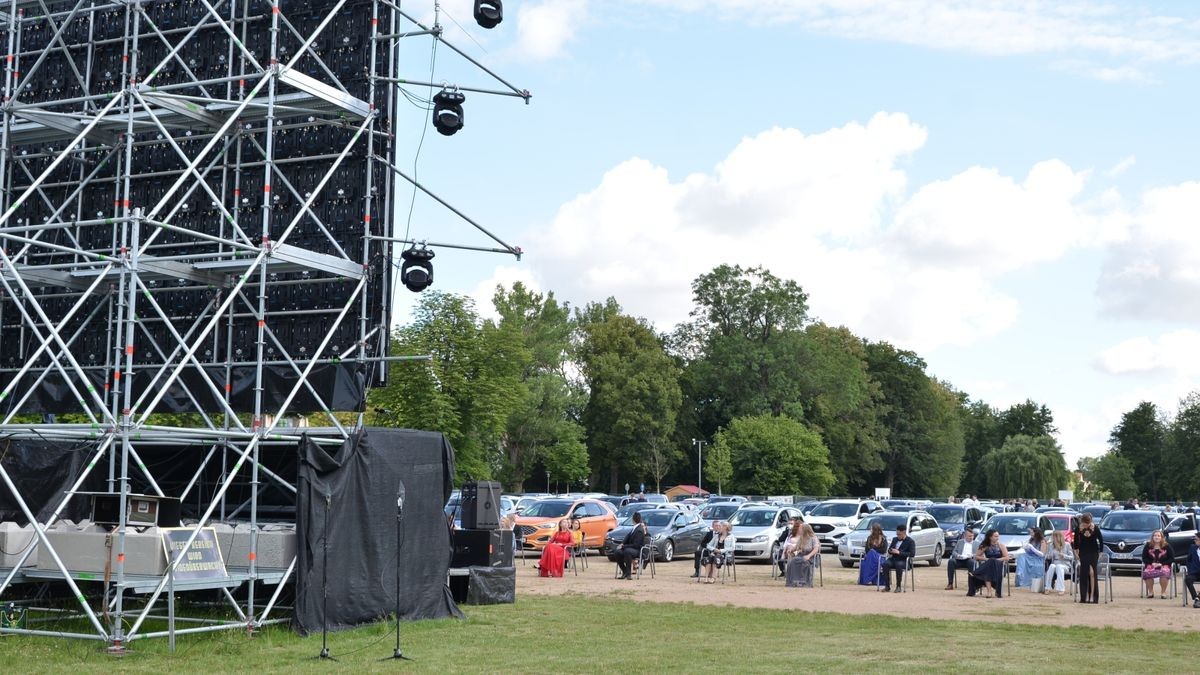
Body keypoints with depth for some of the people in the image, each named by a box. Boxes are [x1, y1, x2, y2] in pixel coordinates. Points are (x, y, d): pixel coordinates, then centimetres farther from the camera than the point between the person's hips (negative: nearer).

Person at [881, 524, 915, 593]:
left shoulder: (910, 541, 0)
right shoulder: (894, 539, 20)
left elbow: (912, 554, -12)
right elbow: (889, 549, 25)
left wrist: (899, 552, -19)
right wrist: (891, 551, -2)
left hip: (903, 561, -5)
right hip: (893, 559, 5)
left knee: (898, 565, -39)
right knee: (885, 564, -28)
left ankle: (899, 586, -28)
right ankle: (887, 586, -25)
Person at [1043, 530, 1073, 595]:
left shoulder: (1066, 545, 4)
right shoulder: (1051, 545, 13)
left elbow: (1072, 557, 3)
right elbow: (1047, 556, 16)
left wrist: (1064, 556, -15)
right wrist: (1048, 556, -8)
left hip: (1065, 565, -2)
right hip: (1055, 563, 2)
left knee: (1059, 567, -39)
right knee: (1052, 566, -35)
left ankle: (1061, 589, -44)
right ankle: (1047, 588, -39)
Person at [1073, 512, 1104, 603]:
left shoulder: (1095, 528, -13)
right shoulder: (1078, 528, -9)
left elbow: (1101, 540, -1)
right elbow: (1076, 541, 5)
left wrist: (1100, 553, 0)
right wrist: (1076, 552, 5)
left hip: (1093, 552, -2)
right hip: (1083, 553, 2)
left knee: (1092, 573, -10)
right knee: (1083, 574, -1)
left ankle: (1093, 596, -7)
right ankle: (1084, 597, 3)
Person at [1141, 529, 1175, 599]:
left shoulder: (1167, 546, 3)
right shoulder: (1148, 545, 6)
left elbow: (1171, 558, 3)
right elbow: (1144, 558, 7)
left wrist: (1161, 564, -10)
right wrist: (1152, 563, -11)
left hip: (1163, 565, -1)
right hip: (1151, 565, 1)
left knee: (1164, 572, -38)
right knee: (1146, 572, -34)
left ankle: (1163, 592, -20)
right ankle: (1150, 592, -12)